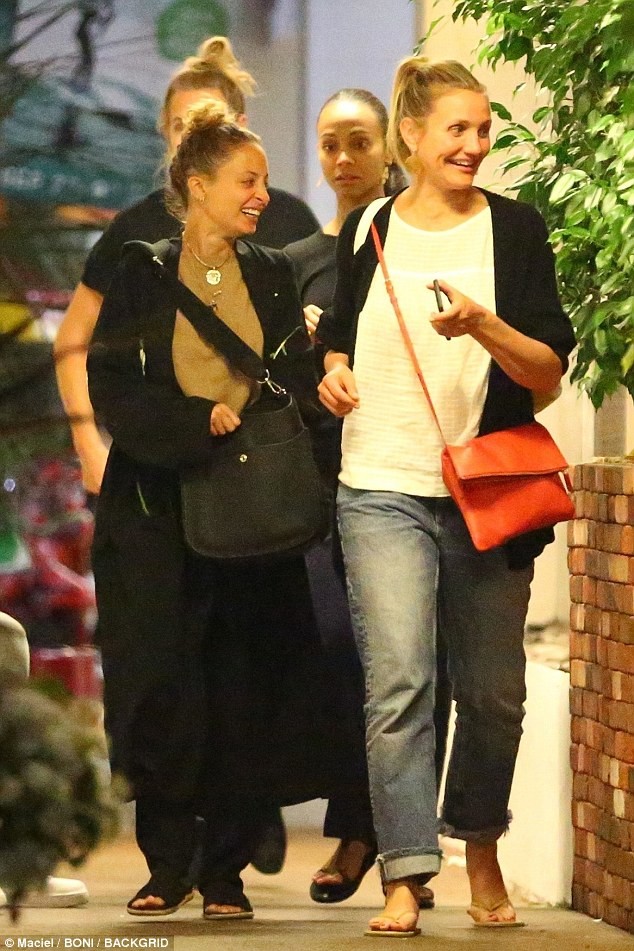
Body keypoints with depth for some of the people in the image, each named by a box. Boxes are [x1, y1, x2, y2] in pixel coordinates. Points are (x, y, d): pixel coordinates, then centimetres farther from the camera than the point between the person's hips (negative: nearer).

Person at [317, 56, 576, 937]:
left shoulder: (515, 229, 2)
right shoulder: (369, 229, 8)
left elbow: (550, 370, -3)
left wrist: (484, 327, -20)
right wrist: (334, 369, 3)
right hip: (385, 491, 0)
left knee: (492, 691, 8)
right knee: (398, 683, -12)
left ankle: (481, 848, 30)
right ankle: (404, 878, -13)